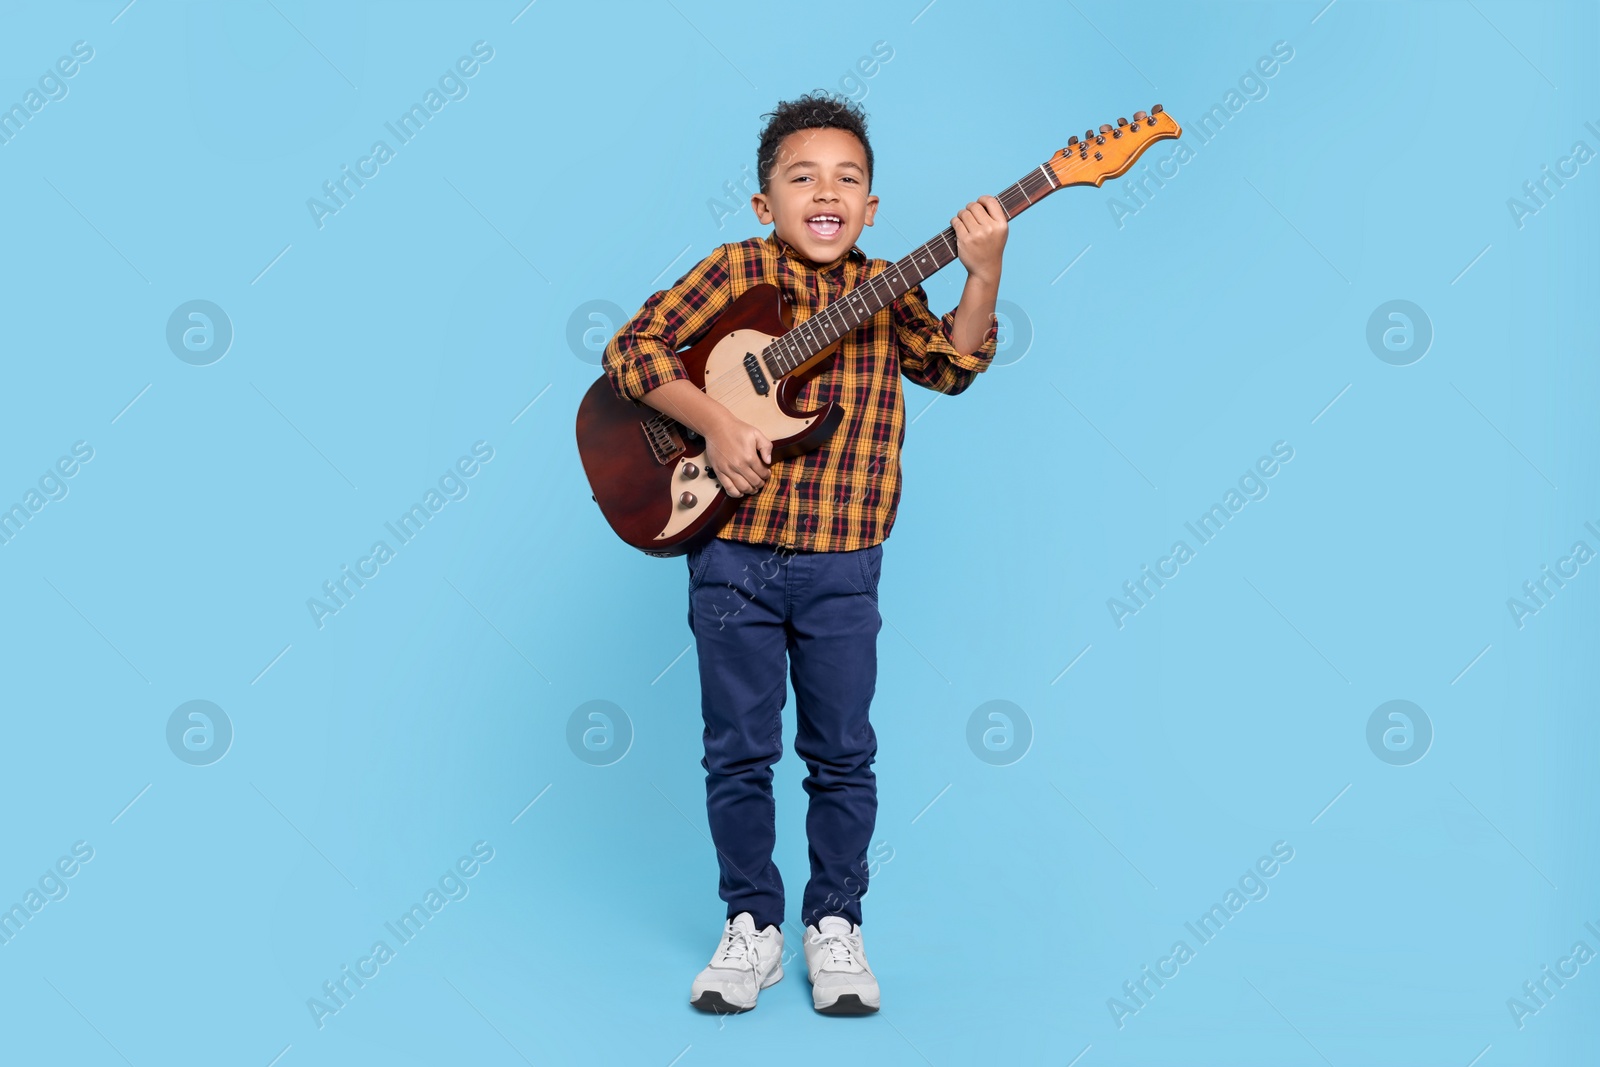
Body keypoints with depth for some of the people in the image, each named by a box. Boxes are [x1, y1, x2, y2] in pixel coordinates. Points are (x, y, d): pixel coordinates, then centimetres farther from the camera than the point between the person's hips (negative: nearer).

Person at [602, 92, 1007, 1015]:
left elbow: (953, 363, -10)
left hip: (841, 565, 1)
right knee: (739, 751, 8)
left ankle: (835, 921, 24)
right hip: (733, 556, -1)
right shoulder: (739, 269, -1)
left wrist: (983, 274, -25)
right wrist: (713, 421, -18)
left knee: (843, 754, 8)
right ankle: (753, 925, 23)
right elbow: (634, 346, -6)